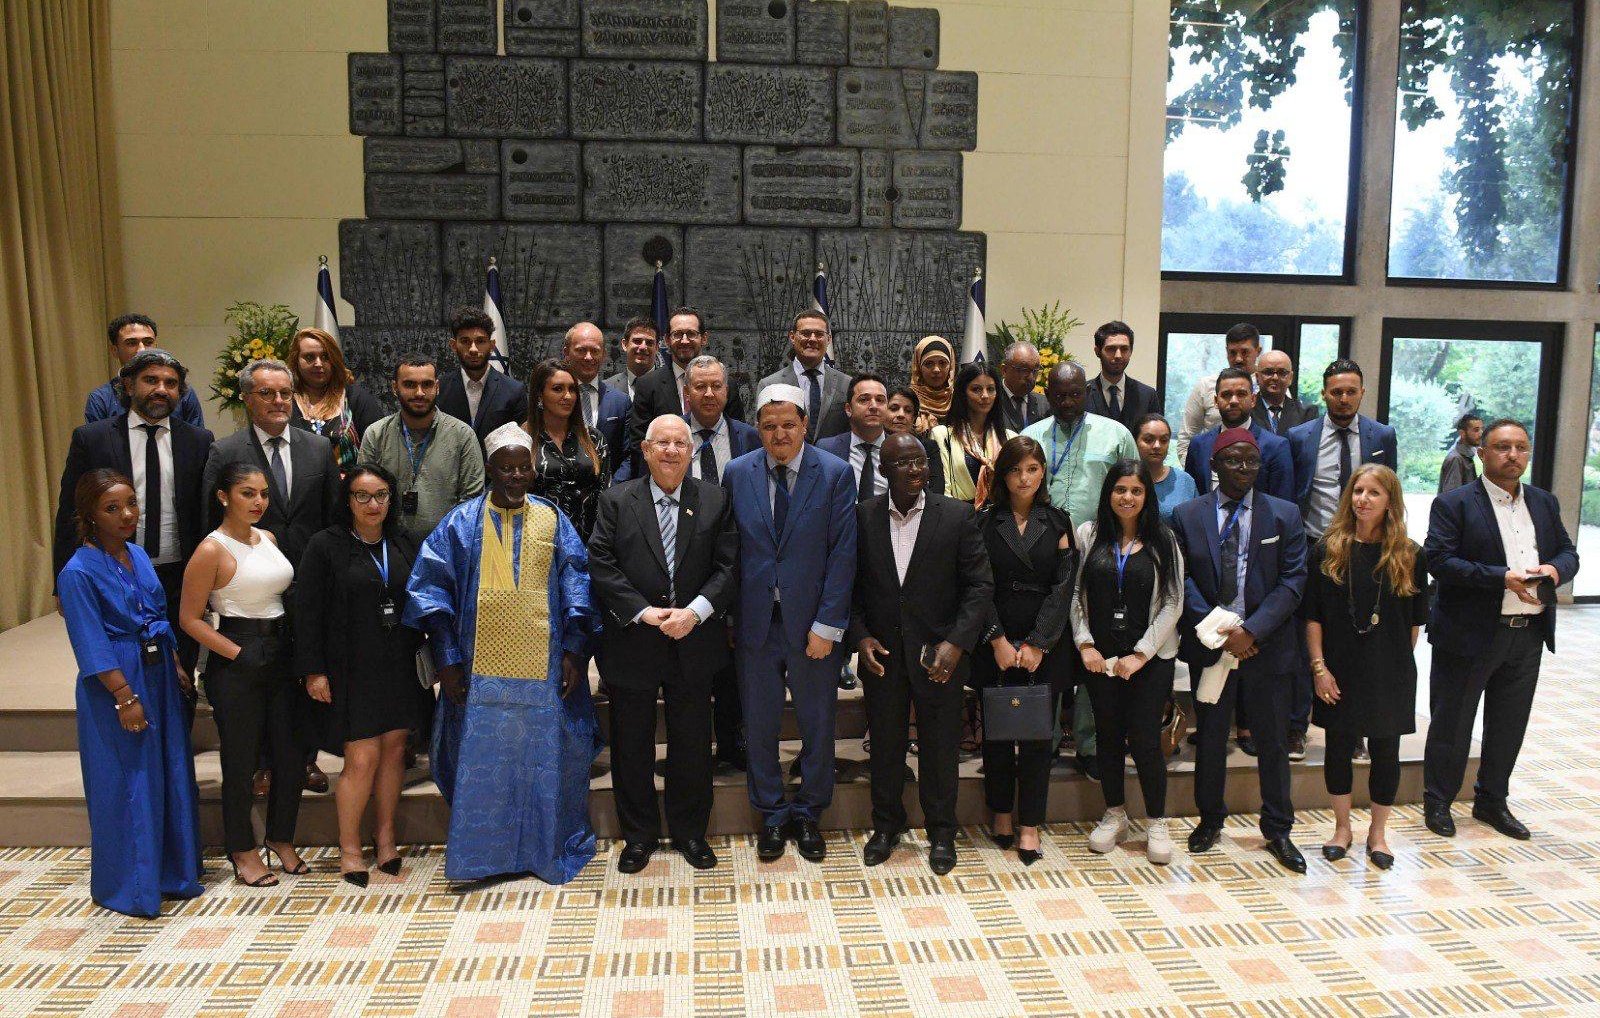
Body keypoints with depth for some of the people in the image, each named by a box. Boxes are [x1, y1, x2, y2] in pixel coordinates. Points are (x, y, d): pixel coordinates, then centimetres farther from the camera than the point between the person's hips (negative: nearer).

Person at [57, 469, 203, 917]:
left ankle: (171, 870, 29)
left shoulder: (137, 554, 7)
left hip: (159, 678, 7)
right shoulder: (79, 572, -15)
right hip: (116, 684, -7)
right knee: (128, 785, 2)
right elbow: (92, 646, -16)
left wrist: (178, 669, 12)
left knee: (171, 774, 14)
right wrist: (125, 696, -18)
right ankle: (130, 887, 18)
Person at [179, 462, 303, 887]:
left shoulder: (269, 539, 8)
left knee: (291, 754, 11)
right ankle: (242, 849, 24)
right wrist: (238, 653, -16)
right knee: (241, 760, 7)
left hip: (280, 657, 6)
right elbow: (191, 619, -10)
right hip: (236, 666, -6)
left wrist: (294, 650, 6)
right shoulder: (212, 550, -11)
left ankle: (281, 839, 30)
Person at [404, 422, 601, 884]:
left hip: (544, 669, 1)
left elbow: (576, 586, 4)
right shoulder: (461, 523, 3)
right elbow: (431, 589, 1)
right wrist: (447, 659, -5)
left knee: (545, 758, 8)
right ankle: (482, 851, 22)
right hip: (480, 668, 0)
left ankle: (549, 850, 24)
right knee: (481, 762, 6)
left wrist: (574, 651, -4)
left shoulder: (553, 520, 5)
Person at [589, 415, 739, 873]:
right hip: (632, 642, 0)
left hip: (695, 642, 1)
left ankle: (690, 831, 30)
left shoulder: (715, 500, 2)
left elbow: (727, 566, -3)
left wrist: (695, 611, -16)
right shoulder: (616, 501, 0)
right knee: (632, 744, 12)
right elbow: (601, 566, -6)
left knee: (692, 744, 12)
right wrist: (644, 612, -16)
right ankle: (639, 835, 30)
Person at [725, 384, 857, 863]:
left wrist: (828, 625, -12)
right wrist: (726, 617, -1)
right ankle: (772, 815, 30)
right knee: (759, 725, 12)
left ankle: (808, 814, 31)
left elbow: (843, 553, -8)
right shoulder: (737, 473, 2)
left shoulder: (836, 473, -5)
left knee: (818, 724, 11)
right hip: (755, 621, 2)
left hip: (813, 622, -1)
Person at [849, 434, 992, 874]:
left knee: (941, 747, 10)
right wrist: (860, 636, -8)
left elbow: (980, 585, -6)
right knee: (885, 743, 15)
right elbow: (850, 585, 4)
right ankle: (886, 825, 34)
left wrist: (957, 643, -16)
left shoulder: (957, 516, -6)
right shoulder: (862, 516, -2)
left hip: (938, 655, -1)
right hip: (881, 653, 1)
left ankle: (941, 832, 30)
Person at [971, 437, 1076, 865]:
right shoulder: (985, 520, 1)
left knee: (1038, 733, 2)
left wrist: (1037, 644, -9)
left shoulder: (1057, 522, 5)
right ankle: (1001, 811, 23)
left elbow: (1063, 586, -1)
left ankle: (1030, 823, 12)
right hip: (995, 642, -1)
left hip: (1045, 644, 1)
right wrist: (998, 640, -10)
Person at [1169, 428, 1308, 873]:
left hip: (1266, 647, 0)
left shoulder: (1285, 515, 2)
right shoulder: (1187, 516, 2)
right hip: (1209, 643, 0)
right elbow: (1183, 580, -2)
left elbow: (1293, 581, -4)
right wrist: (1216, 630, -13)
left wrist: (1251, 630, -15)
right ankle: (1210, 819, 28)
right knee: (1210, 736, 11)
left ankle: (1278, 829, 25)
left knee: (1272, 740, 10)